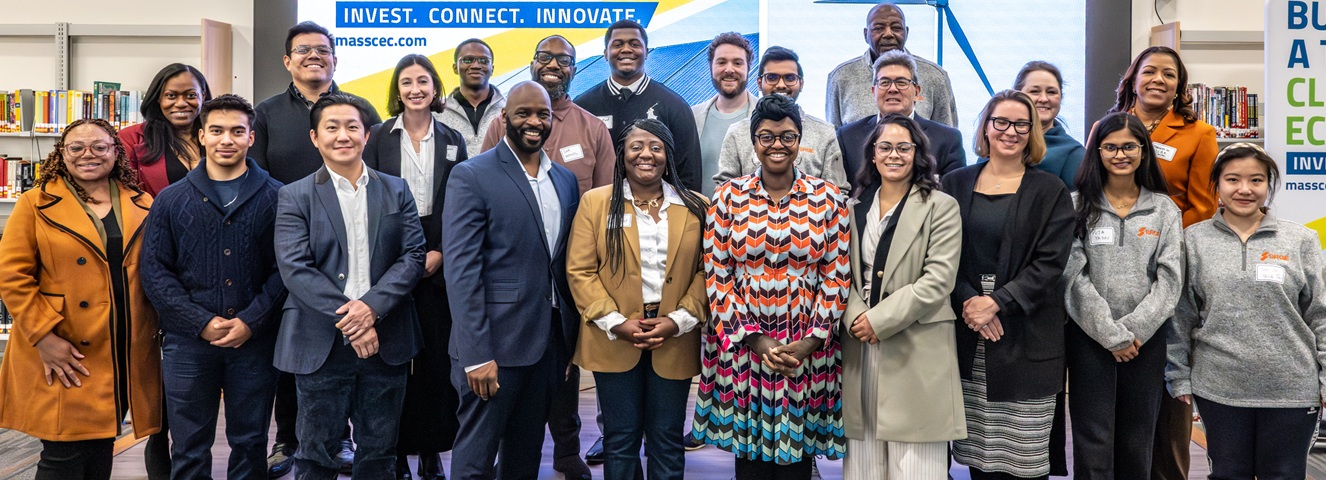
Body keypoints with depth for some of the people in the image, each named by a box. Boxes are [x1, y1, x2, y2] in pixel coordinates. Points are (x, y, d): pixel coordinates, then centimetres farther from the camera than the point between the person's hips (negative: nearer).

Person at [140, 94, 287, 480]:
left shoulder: (275, 197, 1)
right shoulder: (171, 200, 6)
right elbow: (154, 271, 1)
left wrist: (251, 322, -12)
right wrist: (201, 322, -9)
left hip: (255, 342, -1)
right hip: (187, 342, 1)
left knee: (250, 443, 11)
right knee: (189, 449, 10)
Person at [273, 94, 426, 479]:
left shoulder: (396, 191, 9)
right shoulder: (295, 197, 2)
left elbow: (413, 256, 0)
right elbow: (295, 269, -9)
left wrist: (372, 306, -15)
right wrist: (347, 321, -17)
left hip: (386, 342, 2)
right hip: (322, 345, -2)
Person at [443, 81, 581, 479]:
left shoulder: (565, 179, 10)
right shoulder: (471, 177, -8)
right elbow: (461, 270, -14)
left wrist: (573, 338, 13)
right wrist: (476, 354, -19)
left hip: (550, 342, 6)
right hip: (496, 342, -5)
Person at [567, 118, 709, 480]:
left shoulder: (695, 207, 5)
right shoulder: (595, 203, 1)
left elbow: (707, 271, 3)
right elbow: (579, 271, -3)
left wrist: (679, 320, -9)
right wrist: (616, 322, -12)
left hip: (675, 341, 1)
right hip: (614, 340, -1)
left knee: (667, 439, 10)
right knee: (621, 437, 9)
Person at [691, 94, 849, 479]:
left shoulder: (828, 198, 1)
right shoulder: (729, 197, 0)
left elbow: (837, 276, 0)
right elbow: (715, 275, -2)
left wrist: (811, 340, -9)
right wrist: (754, 338, -9)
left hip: (807, 349, 0)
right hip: (742, 346, 0)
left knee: (797, 449, 7)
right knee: (749, 449, 8)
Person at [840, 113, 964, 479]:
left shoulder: (941, 207, 0)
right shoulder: (855, 206, 13)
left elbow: (938, 279, -10)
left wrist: (880, 320, -14)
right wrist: (855, 317, -10)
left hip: (916, 350, -4)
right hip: (859, 347, 4)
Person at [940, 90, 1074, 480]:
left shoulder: (1050, 192, 4)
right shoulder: (955, 184, 9)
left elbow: (1050, 263, -5)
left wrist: (996, 302, -15)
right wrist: (968, 302, -12)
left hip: (1026, 339, -2)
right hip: (967, 336, 2)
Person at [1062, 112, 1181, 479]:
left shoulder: (1164, 209, 8)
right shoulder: (1078, 206, 1)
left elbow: (1170, 278, 0)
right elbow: (1074, 277, -7)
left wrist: (1135, 329, -11)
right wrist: (1112, 334, -11)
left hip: (1147, 338, 2)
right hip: (1089, 336, -2)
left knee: (1137, 445, 10)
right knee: (1093, 447, -1)